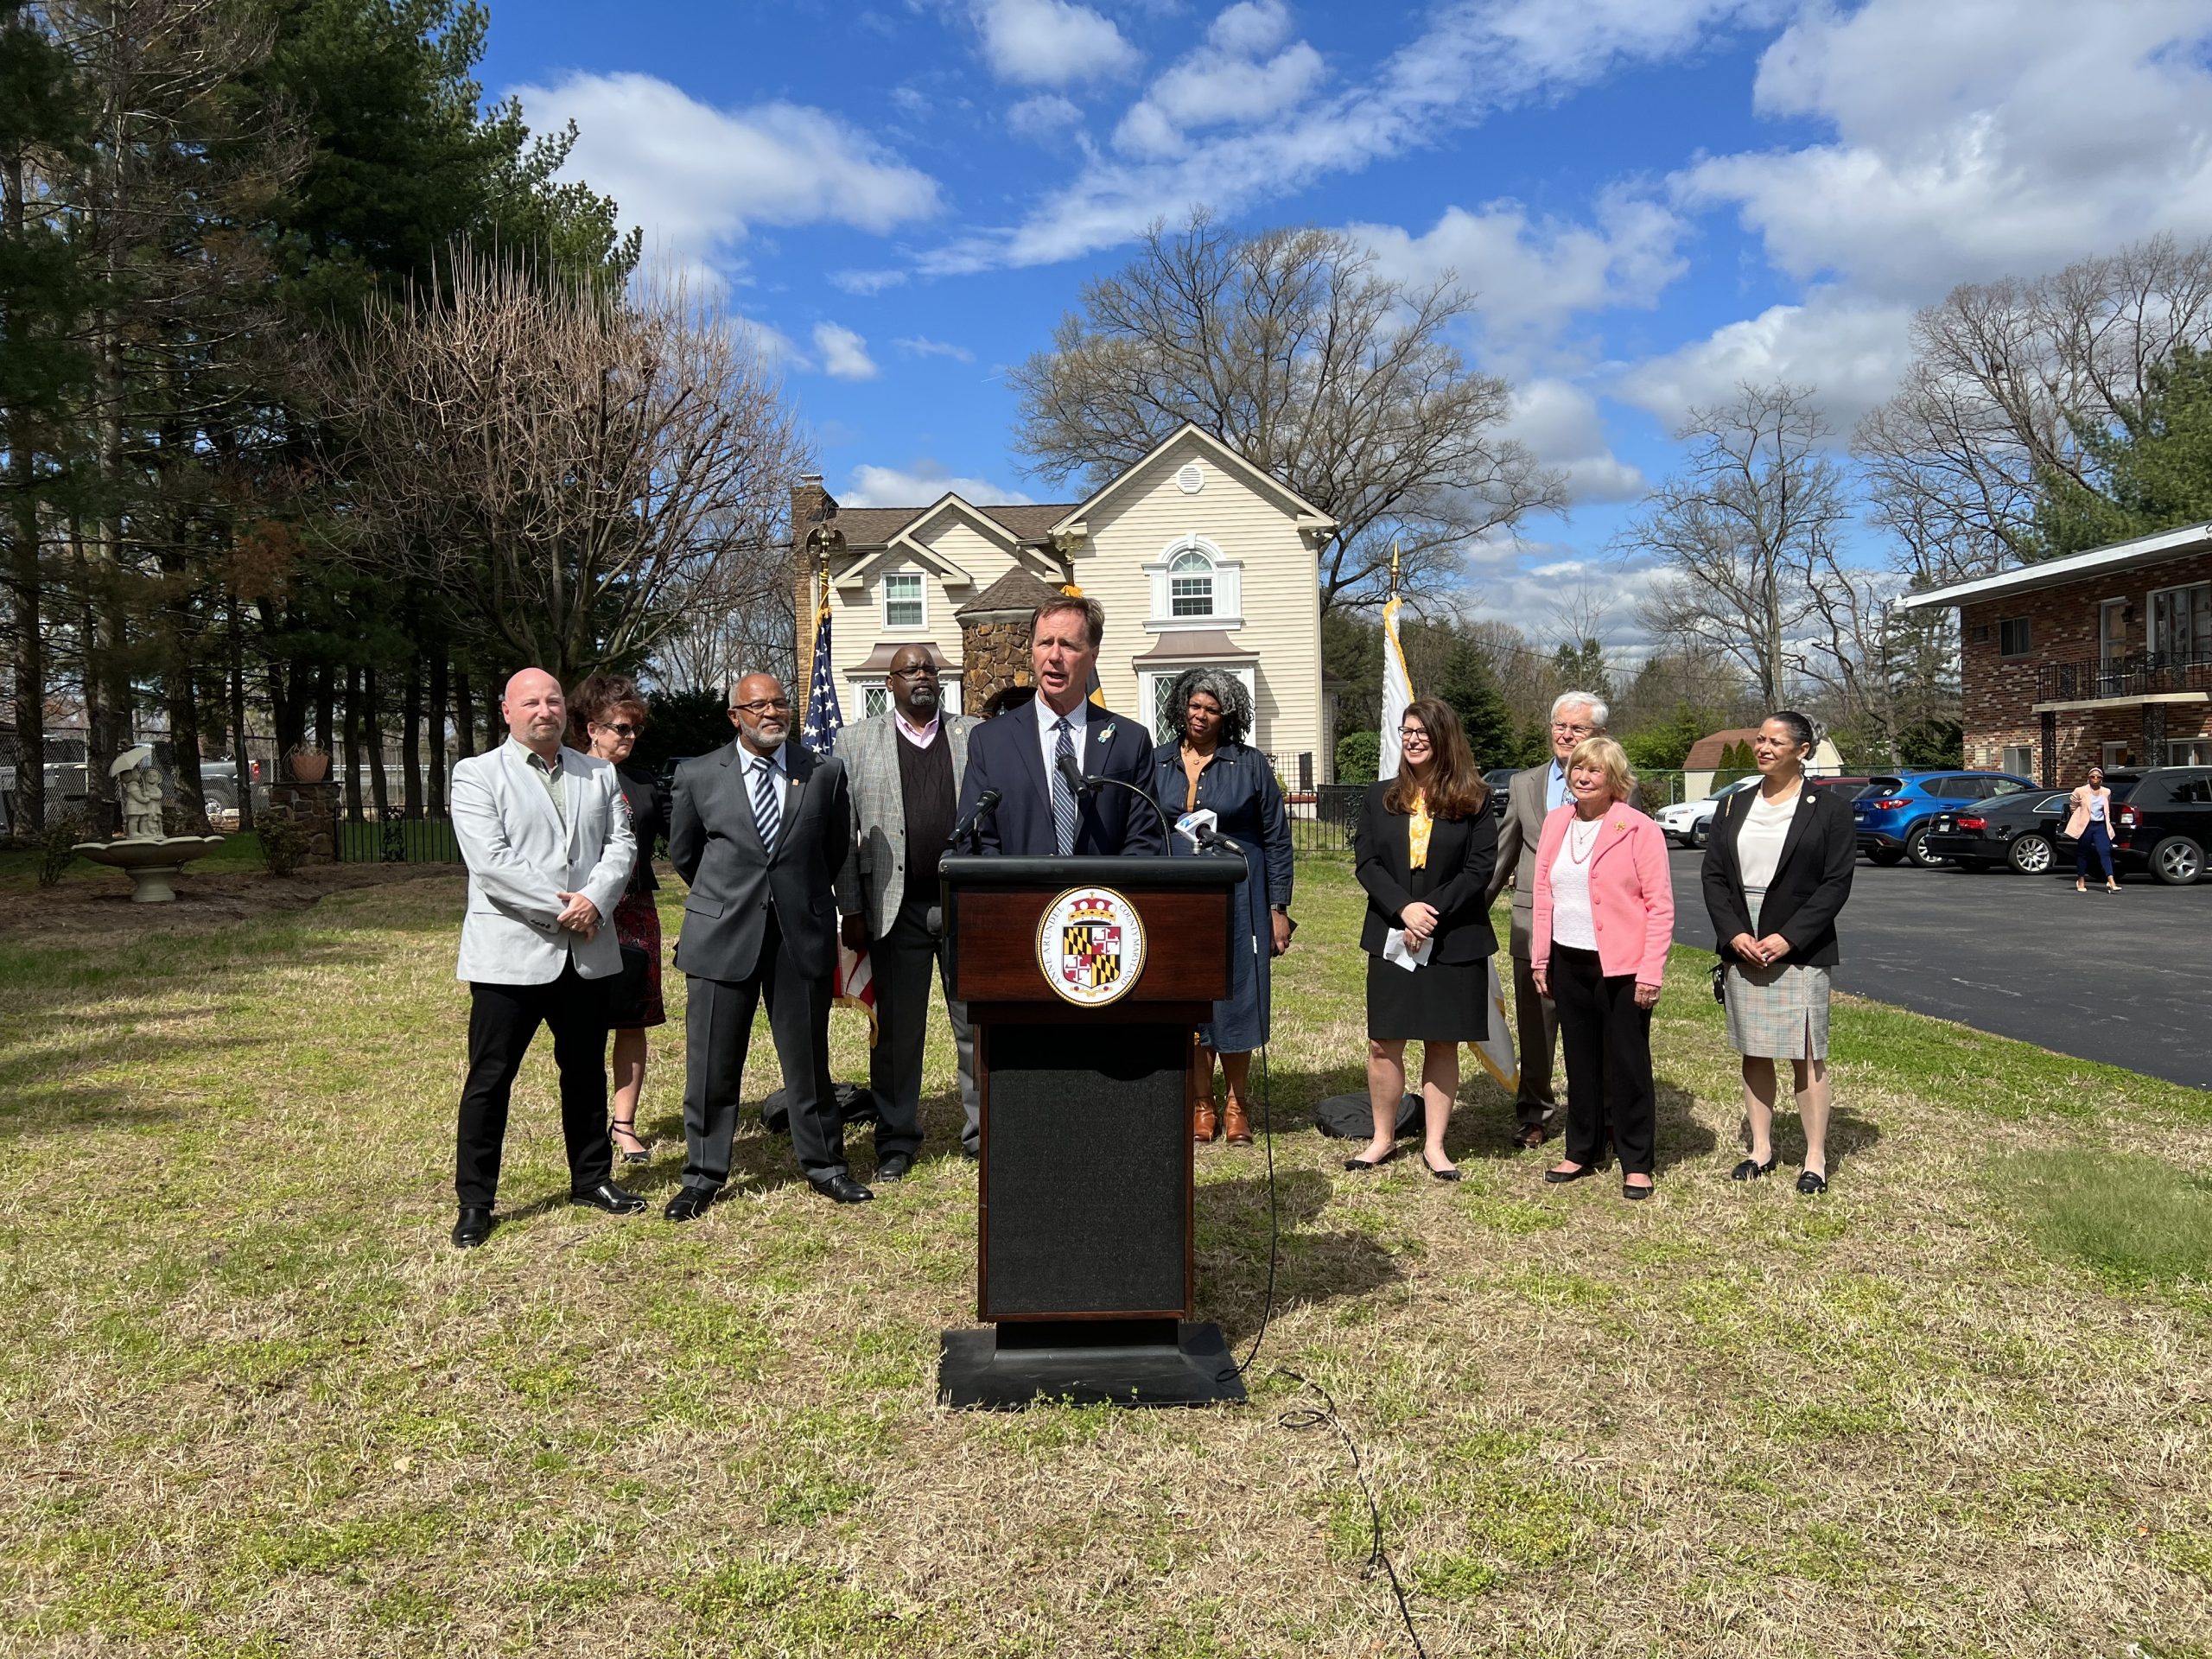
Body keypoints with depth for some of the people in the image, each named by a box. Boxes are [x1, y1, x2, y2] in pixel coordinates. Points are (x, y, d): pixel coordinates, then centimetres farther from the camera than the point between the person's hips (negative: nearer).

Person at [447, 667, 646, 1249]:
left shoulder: (599, 775, 13)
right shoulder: (477, 775, -2)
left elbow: (621, 845, 4)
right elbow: (491, 862, -13)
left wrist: (593, 900, -14)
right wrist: (561, 909, -16)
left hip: (587, 951, 4)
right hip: (510, 953, -4)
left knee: (586, 1071, 15)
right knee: (490, 1079, 2)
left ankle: (592, 1178, 29)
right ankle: (474, 1202, 13)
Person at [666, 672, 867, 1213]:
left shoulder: (825, 772, 2)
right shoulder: (699, 775, 2)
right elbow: (682, 854, 15)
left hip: (803, 935, 0)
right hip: (722, 939, 0)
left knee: (808, 1057, 10)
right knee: (711, 1065, 5)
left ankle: (824, 1164, 24)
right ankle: (703, 1174, 19)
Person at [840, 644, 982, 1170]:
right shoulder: (856, 741, 6)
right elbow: (843, 832, 4)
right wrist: (852, 909, -2)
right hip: (895, 907, 0)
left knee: (978, 1025, 6)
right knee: (896, 1031, 7)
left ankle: (983, 1131, 19)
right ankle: (896, 1139, 20)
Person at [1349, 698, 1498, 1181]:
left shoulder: (1473, 800, 0)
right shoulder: (1380, 798, 7)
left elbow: (1480, 868, -5)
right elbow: (1364, 861, 0)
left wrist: (1433, 913, -15)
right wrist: (1403, 909, -15)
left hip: (1454, 941, -2)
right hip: (1390, 937, 2)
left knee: (1443, 1044, 5)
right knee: (1384, 1043, 3)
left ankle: (1435, 1145, 15)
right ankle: (1383, 1138, 18)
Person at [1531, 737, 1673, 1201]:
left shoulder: (1639, 829, -8)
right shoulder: (1556, 822, 8)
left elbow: (1660, 906, -9)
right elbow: (1543, 893, 11)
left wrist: (1650, 972, -13)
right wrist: (1540, 959, 9)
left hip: (1621, 967, -5)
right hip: (1569, 962, 5)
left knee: (1627, 1066, 3)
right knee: (1581, 1062, 14)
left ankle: (1637, 1164, 14)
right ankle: (1582, 1152, 26)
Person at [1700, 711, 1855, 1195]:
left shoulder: (1829, 807, -3)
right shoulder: (1735, 806, 10)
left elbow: (1836, 883, -8)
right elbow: (1713, 874, 6)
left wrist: (1788, 938, -16)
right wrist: (1734, 934, -8)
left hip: (1799, 952, -4)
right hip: (1742, 950, 4)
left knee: (1807, 1056, 0)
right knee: (1754, 1054, 11)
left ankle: (1815, 1158, 10)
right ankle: (1761, 1149, 22)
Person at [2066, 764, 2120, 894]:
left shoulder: (2107, 792, 6)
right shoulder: (2080, 792, -6)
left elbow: (2107, 809, 21)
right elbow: (2073, 806, 9)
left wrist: (2107, 822, 16)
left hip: (2101, 826, 2)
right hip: (2085, 826, -2)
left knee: (2105, 852, -9)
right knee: (2083, 853, 6)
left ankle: (2111, 882, -17)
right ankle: (2081, 881, 18)